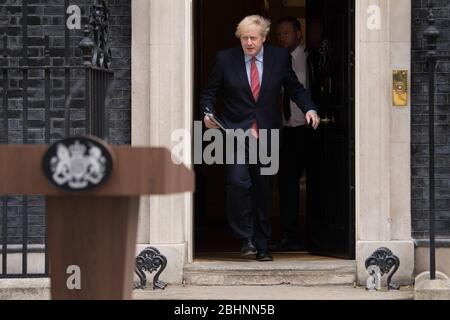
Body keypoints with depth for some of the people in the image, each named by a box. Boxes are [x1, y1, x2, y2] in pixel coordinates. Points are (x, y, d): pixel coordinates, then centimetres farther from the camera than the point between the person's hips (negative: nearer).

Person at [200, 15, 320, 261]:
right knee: (238, 181, -21)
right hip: (236, 131, -2)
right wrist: (208, 113, -13)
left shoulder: (280, 57, 3)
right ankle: (246, 238, -8)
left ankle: (261, 245, 18)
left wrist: (309, 108, -5)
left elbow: (295, 88, 11)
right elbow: (209, 92, 6)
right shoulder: (225, 59, 0)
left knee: (263, 190, 7)